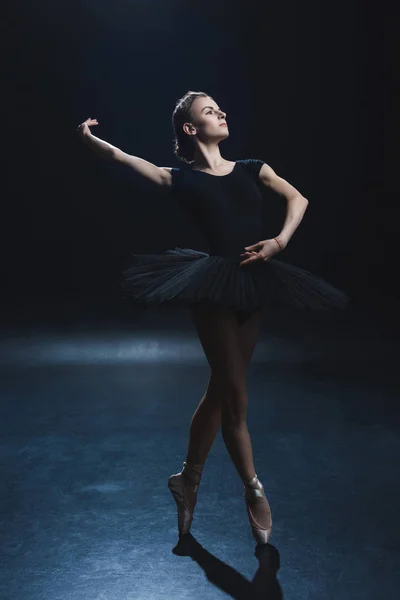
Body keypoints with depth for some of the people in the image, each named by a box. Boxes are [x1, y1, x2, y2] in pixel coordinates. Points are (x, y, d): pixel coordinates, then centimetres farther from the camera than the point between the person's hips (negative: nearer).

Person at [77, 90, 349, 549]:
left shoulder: (251, 169, 14)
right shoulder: (182, 179, 3)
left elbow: (297, 198, 7)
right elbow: (125, 158, -3)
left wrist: (280, 240, -8)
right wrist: (90, 140, -17)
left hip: (254, 286, 5)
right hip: (213, 286, -5)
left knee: (220, 391, 12)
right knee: (235, 398, -3)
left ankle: (188, 480, 29)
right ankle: (254, 491, 15)